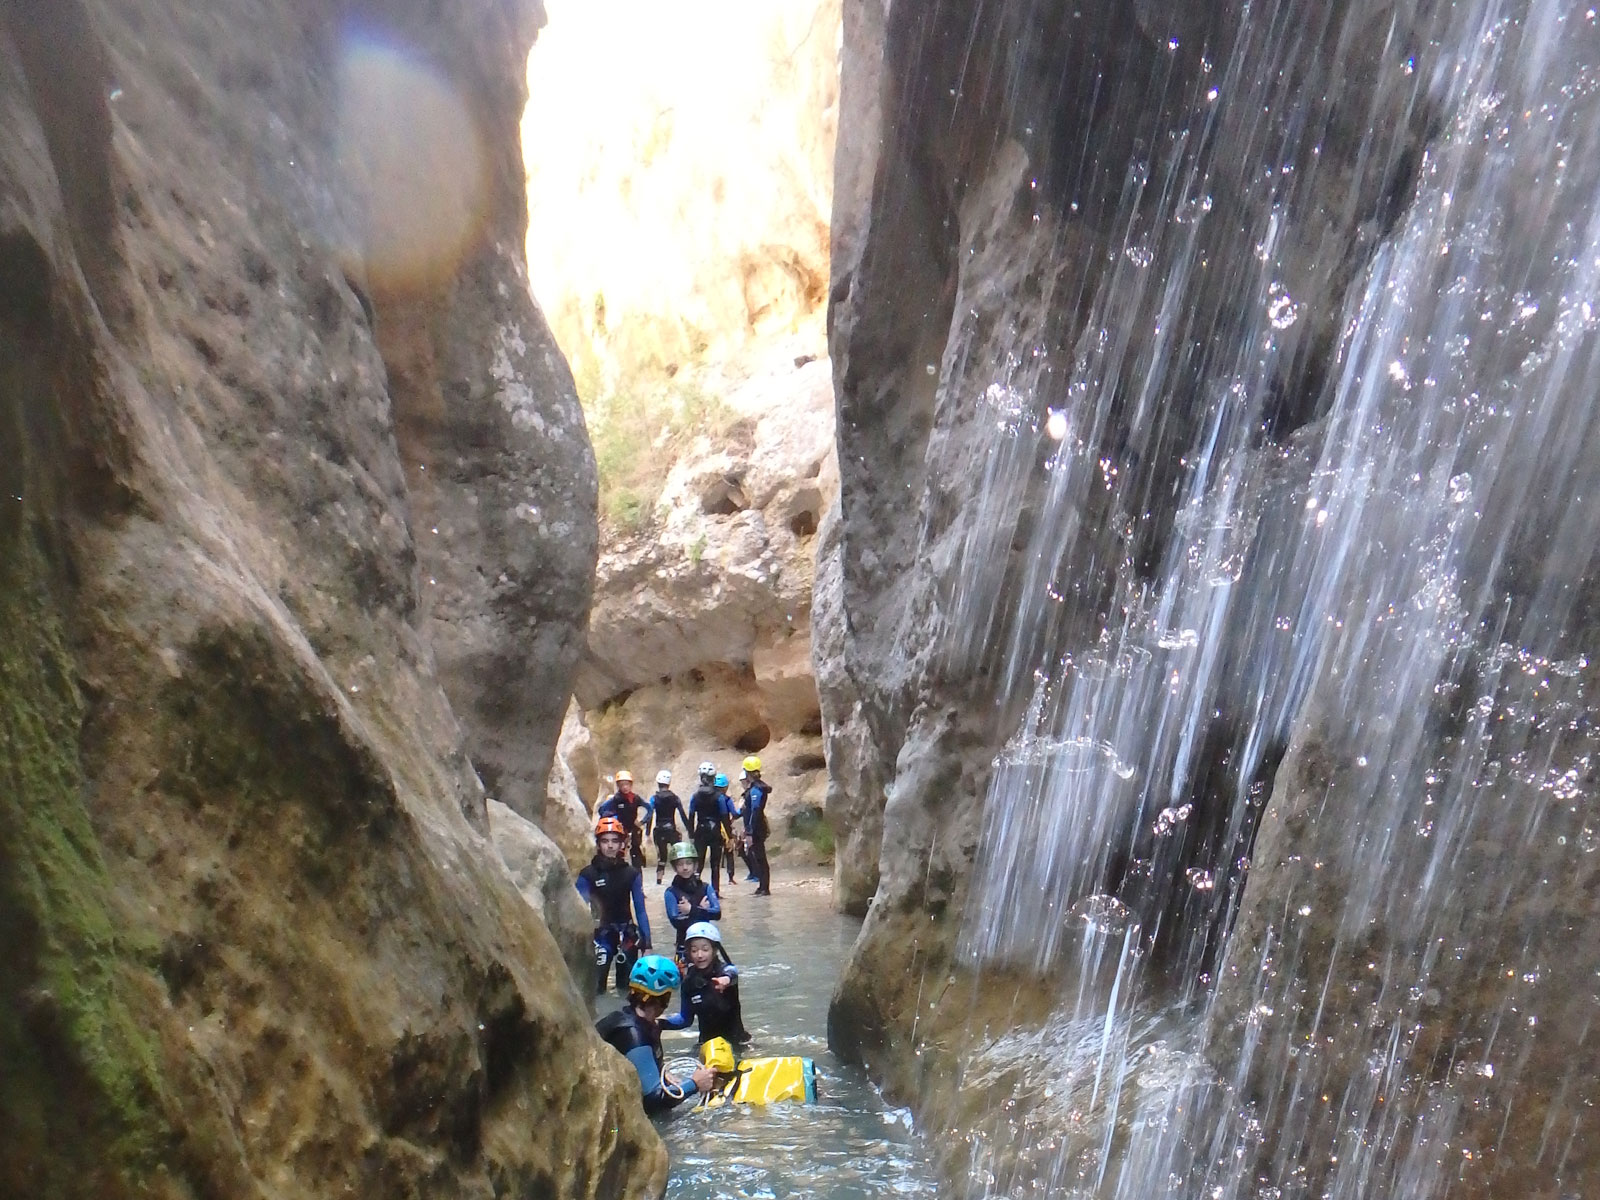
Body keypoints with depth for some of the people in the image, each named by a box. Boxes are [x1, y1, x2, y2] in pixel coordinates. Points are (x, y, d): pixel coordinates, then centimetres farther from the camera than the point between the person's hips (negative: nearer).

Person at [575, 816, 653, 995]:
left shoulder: (631, 873, 1)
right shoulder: (588, 874, -4)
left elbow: (640, 911, 3)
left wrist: (647, 945, -2)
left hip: (626, 935, 2)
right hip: (600, 935, -2)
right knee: (596, 988, -12)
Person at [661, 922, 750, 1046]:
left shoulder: (725, 970, -14)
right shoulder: (690, 980, -1)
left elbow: (732, 973, -40)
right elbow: (686, 1018, 7)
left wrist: (727, 979, -64)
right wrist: (663, 1022, -10)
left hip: (733, 1040, -3)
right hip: (707, 1042, 4)